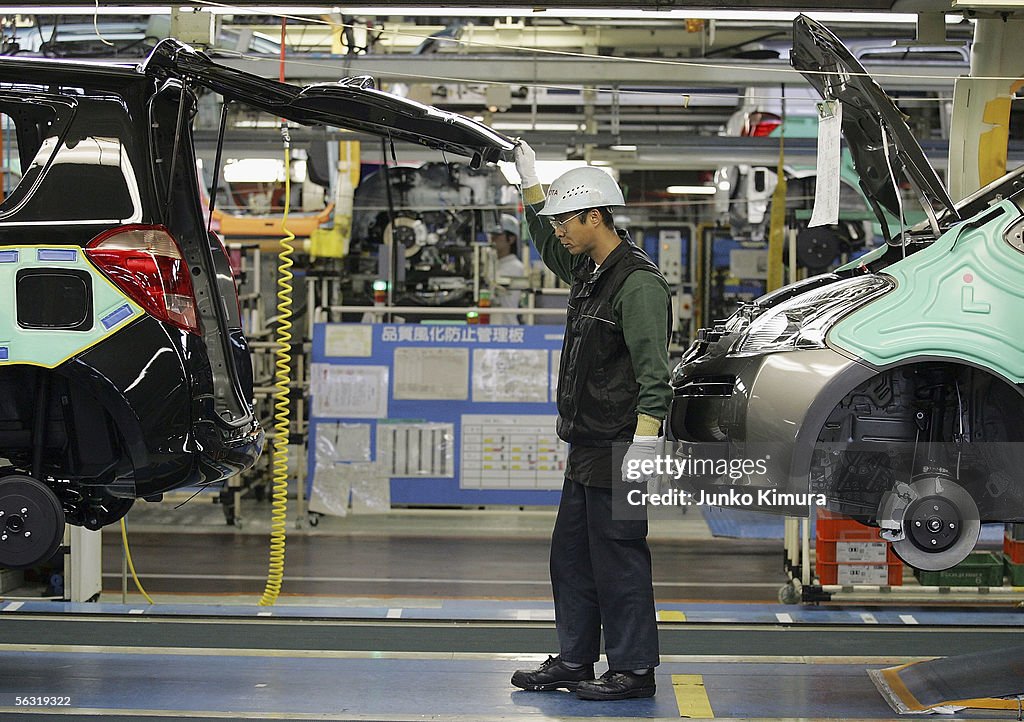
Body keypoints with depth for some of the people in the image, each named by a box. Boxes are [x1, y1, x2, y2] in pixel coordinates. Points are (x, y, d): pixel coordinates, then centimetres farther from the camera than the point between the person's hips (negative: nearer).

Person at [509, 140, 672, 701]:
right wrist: (530, 183, 34)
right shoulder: (587, 270, 13)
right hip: (586, 447, 10)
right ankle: (574, 660, 24)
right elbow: (549, 248, 37)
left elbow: (654, 372, -22)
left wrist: (643, 444, -27)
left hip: (618, 450, -10)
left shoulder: (638, 283, -16)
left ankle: (633, 670, 4)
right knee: (570, 557, 14)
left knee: (619, 560, -4)